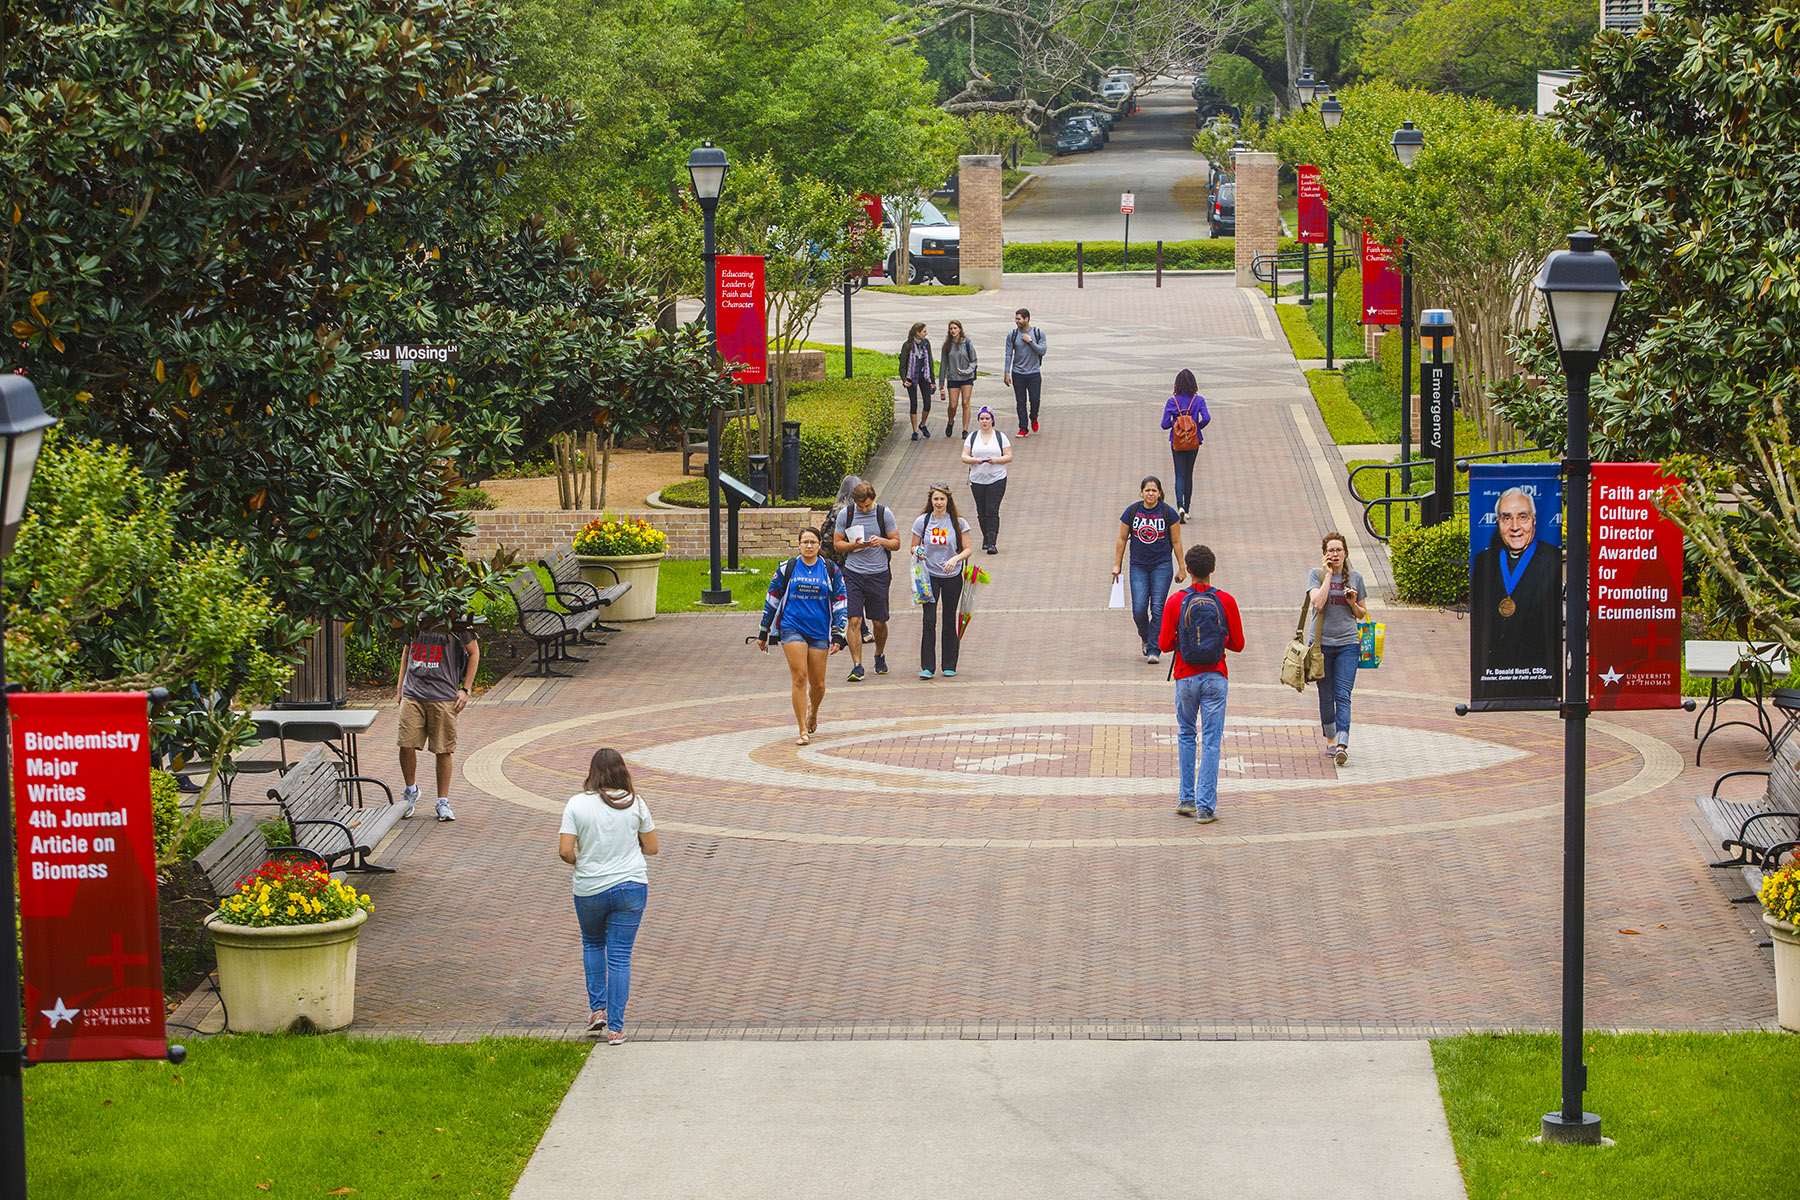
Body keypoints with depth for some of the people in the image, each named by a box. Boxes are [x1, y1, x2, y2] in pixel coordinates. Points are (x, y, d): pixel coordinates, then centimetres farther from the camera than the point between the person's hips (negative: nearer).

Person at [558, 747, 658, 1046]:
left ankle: (597, 1009, 20)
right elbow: (651, 847, 2)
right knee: (620, 957, 4)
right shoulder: (635, 804, -5)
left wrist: (578, 862, 8)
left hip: (590, 890, 0)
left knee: (593, 943, 26)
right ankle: (615, 1028, 4)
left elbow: (565, 851, -13)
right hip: (631, 887, 0)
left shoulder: (577, 804, -9)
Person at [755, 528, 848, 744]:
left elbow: (841, 604, 7)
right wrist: (763, 633, 10)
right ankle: (803, 731, -10)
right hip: (792, 628, -1)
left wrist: (838, 636, 0)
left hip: (820, 632, 1)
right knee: (800, 678, -13)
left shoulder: (831, 570, 4)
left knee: (818, 684, 4)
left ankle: (813, 712, 38)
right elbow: (772, 600, 9)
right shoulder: (787, 569, 2)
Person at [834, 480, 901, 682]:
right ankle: (857, 666, -9)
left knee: (879, 622, 8)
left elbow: (896, 543, 6)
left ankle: (880, 656, 34)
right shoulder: (845, 514, 1)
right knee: (854, 620, -11)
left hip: (879, 574, 0)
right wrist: (854, 545, -13)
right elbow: (837, 543, 7)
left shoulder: (884, 514, 0)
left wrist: (882, 541, -15)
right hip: (853, 573, 0)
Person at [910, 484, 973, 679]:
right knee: (929, 620, -11)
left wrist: (955, 559, -20)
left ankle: (949, 666, 17)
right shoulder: (922, 522, 0)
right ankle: (927, 667, -9)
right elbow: (914, 547, 8)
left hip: (952, 576, 0)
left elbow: (968, 549, -1)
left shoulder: (958, 523, -2)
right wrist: (917, 551, -16)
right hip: (930, 576, 0)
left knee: (949, 621, 7)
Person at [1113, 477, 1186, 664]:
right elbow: (1122, 539, 8)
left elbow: (1176, 542, 2)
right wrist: (1117, 565, 7)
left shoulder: (1169, 513, -4)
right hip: (1138, 566, 1)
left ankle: (1154, 650, 2)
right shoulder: (1131, 512, -1)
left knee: (1157, 609, -6)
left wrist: (1181, 568, 2)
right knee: (1139, 609, -6)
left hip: (1162, 566, -1)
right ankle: (1145, 636, 25)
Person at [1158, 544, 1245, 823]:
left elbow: (1165, 644, -5)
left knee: (1186, 735, 19)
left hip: (1185, 678, 1)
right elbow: (1238, 644, 0)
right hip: (1215, 678, -1)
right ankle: (1206, 807, -3)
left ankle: (1186, 799, 16)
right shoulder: (1226, 601, -4)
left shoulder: (1176, 602, -6)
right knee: (1211, 741, 1)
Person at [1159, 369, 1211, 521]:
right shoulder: (1199, 400, -7)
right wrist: (1198, 426, 1)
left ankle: (1180, 506, -21)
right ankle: (1186, 509, 20)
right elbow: (1206, 418, -20)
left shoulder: (1172, 402, -8)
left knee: (1180, 475, 2)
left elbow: (1164, 425, -10)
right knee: (1189, 474, 15)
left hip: (1177, 442, -1)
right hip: (1194, 442, 1)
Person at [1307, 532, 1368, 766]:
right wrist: (1328, 574, -11)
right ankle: (1330, 739, 26)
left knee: (1343, 695, -11)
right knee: (1326, 696, 7)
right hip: (1322, 643, 0)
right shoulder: (1317, 575, 1)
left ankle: (1342, 744, -20)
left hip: (1348, 643, 0)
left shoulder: (1355, 577, 9)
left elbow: (1362, 614, 17)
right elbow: (1318, 603, -16)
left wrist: (1353, 603, -4)